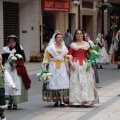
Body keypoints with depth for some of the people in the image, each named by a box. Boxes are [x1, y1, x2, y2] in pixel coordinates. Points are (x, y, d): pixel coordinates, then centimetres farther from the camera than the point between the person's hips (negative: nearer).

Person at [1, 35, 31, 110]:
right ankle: (10, 100, 14)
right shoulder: (5, 49, 7)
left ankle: (15, 103, -4)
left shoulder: (19, 49, 5)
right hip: (7, 69, 1)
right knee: (7, 86, -6)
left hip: (17, 70, -1)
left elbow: (23, 59, 2)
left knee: (17, 85, -8)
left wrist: (16, 63, -12)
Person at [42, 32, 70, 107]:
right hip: (53, 67, -3)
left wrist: (67, 67, 7)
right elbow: (46, 58, -3)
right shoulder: (50, 48, 1)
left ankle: (62, 101, -9)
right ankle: (56, 101, 4)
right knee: (54, 83, -4)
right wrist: (45, 67, -13)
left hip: (62, 67, 3)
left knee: (62, 83, -7)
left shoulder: (64, 48, 14)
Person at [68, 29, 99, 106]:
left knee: (85, 81, -3)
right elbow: (70, 55, 5)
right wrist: (71, 63, -9)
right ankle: (76, 100, -1)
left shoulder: (87, 44, 12)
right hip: (75, 65, -1)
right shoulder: (72, 44, 9)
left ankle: (85, 99, 1)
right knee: (75, 81, -3)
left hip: (85, 64, 1)